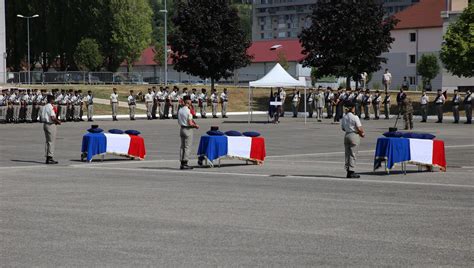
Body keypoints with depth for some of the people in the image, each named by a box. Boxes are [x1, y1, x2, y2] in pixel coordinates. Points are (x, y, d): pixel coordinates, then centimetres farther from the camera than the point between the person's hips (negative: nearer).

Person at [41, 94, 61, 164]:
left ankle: (47, 157, 15)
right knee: (51, 141, -4)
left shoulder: (45, 107, 12)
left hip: (45, 124, 9)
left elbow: (42, 117, 15)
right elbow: (53, 117, -24)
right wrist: (58, 121, -6)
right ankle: (50, 157, -6)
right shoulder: (50, 107, -15)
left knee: (47, 141, 14)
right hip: (51, 125, -9)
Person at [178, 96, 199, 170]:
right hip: (188, 130, -7)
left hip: (182, 128, 7)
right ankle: (185, 163, -5)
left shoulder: (180, 110, 6)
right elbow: (190, 123, -19)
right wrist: (196, 126, 0)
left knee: (182, 146, 11)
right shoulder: (188, 111, -16)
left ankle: (182, 163, 13)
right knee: (187, 147, -3)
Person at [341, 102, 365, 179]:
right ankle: (351, 172, -1)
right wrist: (362, 133, 2)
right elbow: (360, 129, -16)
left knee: (347, 154, 11)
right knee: (353, 154, -1)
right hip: (354, 135, -6)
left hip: (346, 135, 6)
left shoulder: (344, 117, 4)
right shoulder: (355, 117, -14)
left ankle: (348, 172, 15)